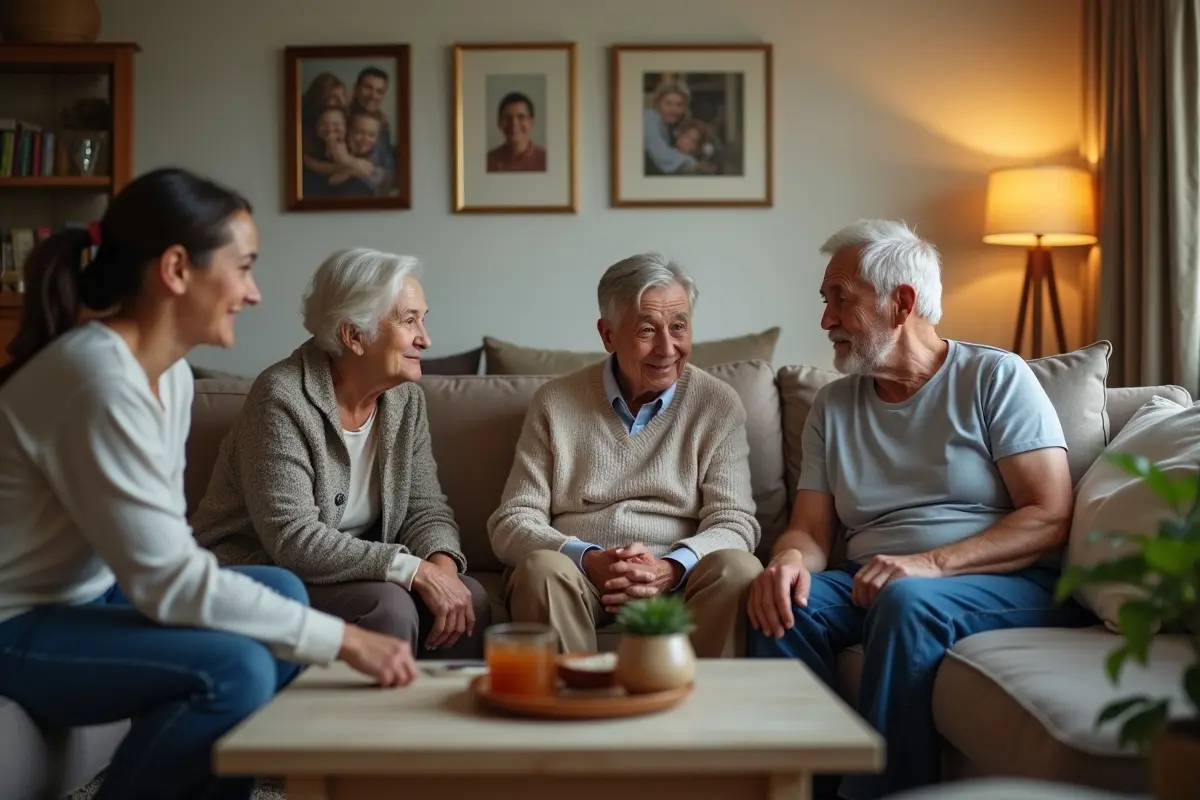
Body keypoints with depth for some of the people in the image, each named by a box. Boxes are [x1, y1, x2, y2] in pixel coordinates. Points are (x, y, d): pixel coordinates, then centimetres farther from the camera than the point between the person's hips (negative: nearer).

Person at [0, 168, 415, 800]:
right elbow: (167, 580, -28)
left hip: (84, 593, 10)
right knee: (233, 668, -25)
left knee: (281, 590, 6)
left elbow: (162, 550, 5)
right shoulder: (101, 378, -26)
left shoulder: (168, 370, 4)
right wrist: (344, 640, -24)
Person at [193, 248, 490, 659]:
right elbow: (292, 539, -25)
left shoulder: (406, 397, 2)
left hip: (348, 571, 6)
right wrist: (417, 571, -29)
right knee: (389, 606, -29)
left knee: (469, 597, -16)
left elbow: (426, 507, 3)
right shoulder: (283, 399, -19)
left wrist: (443, 564, -20)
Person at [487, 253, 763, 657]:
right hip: (578, 575, 0)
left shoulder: (718, 404, 7)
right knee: (541, 568, -32)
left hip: (678, 581, 1)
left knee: (739, 569, -29)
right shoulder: (555, 403, 7)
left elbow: (734, 522, 1)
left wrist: (671, 568, -22)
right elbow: (511, 523, 3)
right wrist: (588, 561, -18)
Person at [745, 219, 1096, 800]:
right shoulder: (832, 407, 14)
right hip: (872, 583, 5)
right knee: (782, 602, -23)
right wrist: (790, 559, -17)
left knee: (908, 600, -34)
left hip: (1008, 581, -4)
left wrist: (930, 563, -22)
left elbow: (1050, 518, -9)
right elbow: (809, 531, 9)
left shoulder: (996, 377, 0)